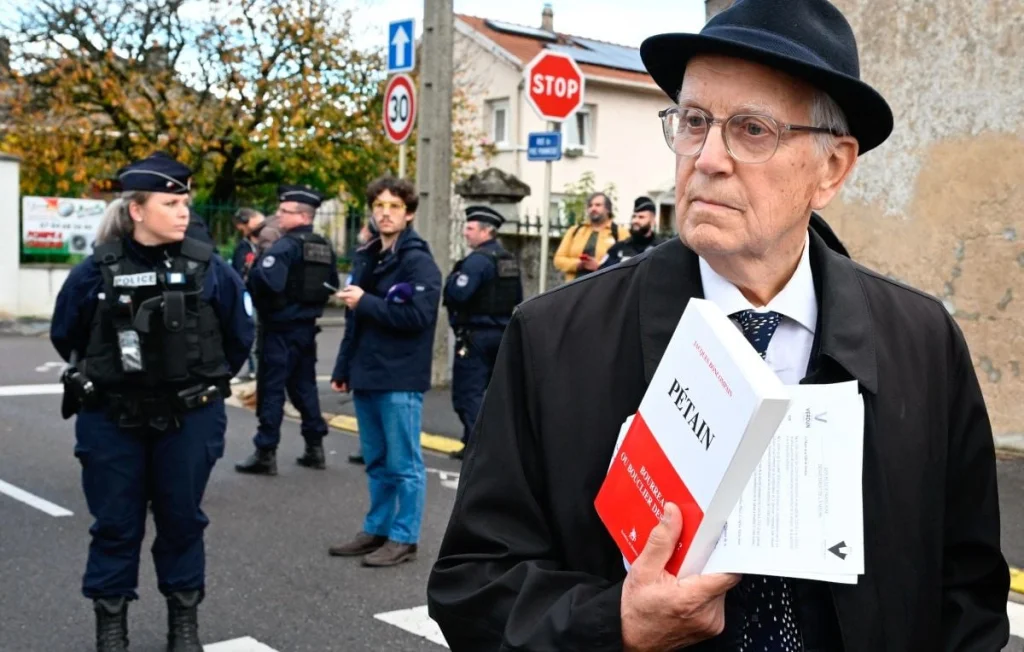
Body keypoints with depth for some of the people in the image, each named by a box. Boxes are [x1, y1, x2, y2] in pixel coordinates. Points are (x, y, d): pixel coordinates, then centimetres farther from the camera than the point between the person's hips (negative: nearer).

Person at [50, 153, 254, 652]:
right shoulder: (97, 270, -8)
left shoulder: (207, 268, -6)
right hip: (111, 421, 0)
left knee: (182, 520, 10)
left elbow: (239, 333, 7)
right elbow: (65, 336, 8)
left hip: (188, 420, 1)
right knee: (115, 525, 7)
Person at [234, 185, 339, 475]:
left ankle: (266, 453, 1)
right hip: (307, 326, 8)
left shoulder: (285, 246, -16)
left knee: (271, 388, -2)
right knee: (304, 385, 16)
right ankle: (315, 447, 19)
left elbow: (266, 281, -29)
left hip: (280, 328, -8)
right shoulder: (325, 247, 10)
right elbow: (332, 284, 18)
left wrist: (254, 272, -10)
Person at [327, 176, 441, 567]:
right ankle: (376, 530, 25)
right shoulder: (365, 259, 16)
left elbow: (418, 316, -22)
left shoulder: (419, 262, -9)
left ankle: (404, 538, 8)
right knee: (377, 462, 15)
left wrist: (366, 302, -16)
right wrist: (343, 369, 17)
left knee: (403, 464, 0)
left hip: (400, 379, -8)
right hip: (366, 376, 8)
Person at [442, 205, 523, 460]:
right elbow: (518, 299, 17)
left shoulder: (478, 260, -15)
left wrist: (452, 279, -6)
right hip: (502, 333, 9)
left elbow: (457, 294, -24)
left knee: (467, 391, -5)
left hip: (476, 334, -9)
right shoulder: (510, 260, 12)